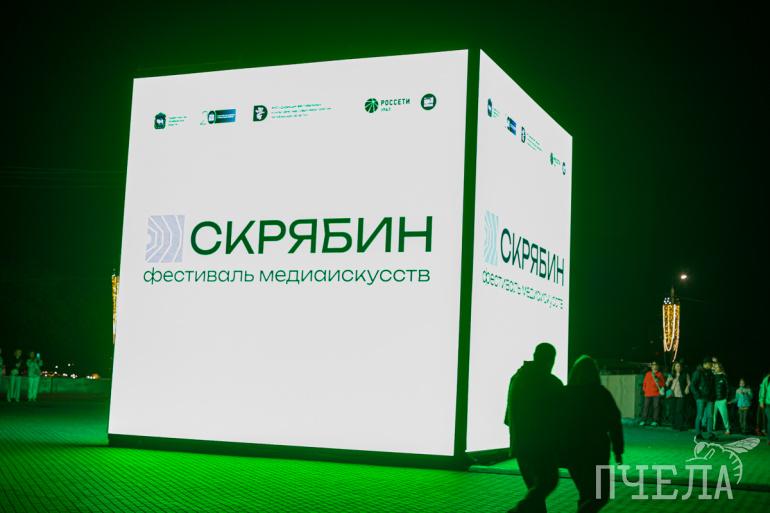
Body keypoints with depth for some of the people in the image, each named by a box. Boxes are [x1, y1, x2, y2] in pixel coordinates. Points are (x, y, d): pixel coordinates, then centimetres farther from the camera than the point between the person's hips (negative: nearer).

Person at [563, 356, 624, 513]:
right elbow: (614, 424, -5)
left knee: (585, 493, 19)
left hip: (571, 451, 4)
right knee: (601, 495, 2)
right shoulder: (601, 394, -6)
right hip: (595, 452, -4)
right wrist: (618, 450, 4)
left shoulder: (565, 392, 2)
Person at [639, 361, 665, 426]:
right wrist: (645, 389, 6)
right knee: (646, 406, -2)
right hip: (648, 394, 2)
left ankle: (655, 421, -1)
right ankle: (643, 420, 1)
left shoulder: (660, 374, 8)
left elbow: (663, 384, 5)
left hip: (656, 394, -2)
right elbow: (644, 382, 18)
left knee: (656, 406, -5)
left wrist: (658, 381, -12)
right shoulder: (648, 374, 13)